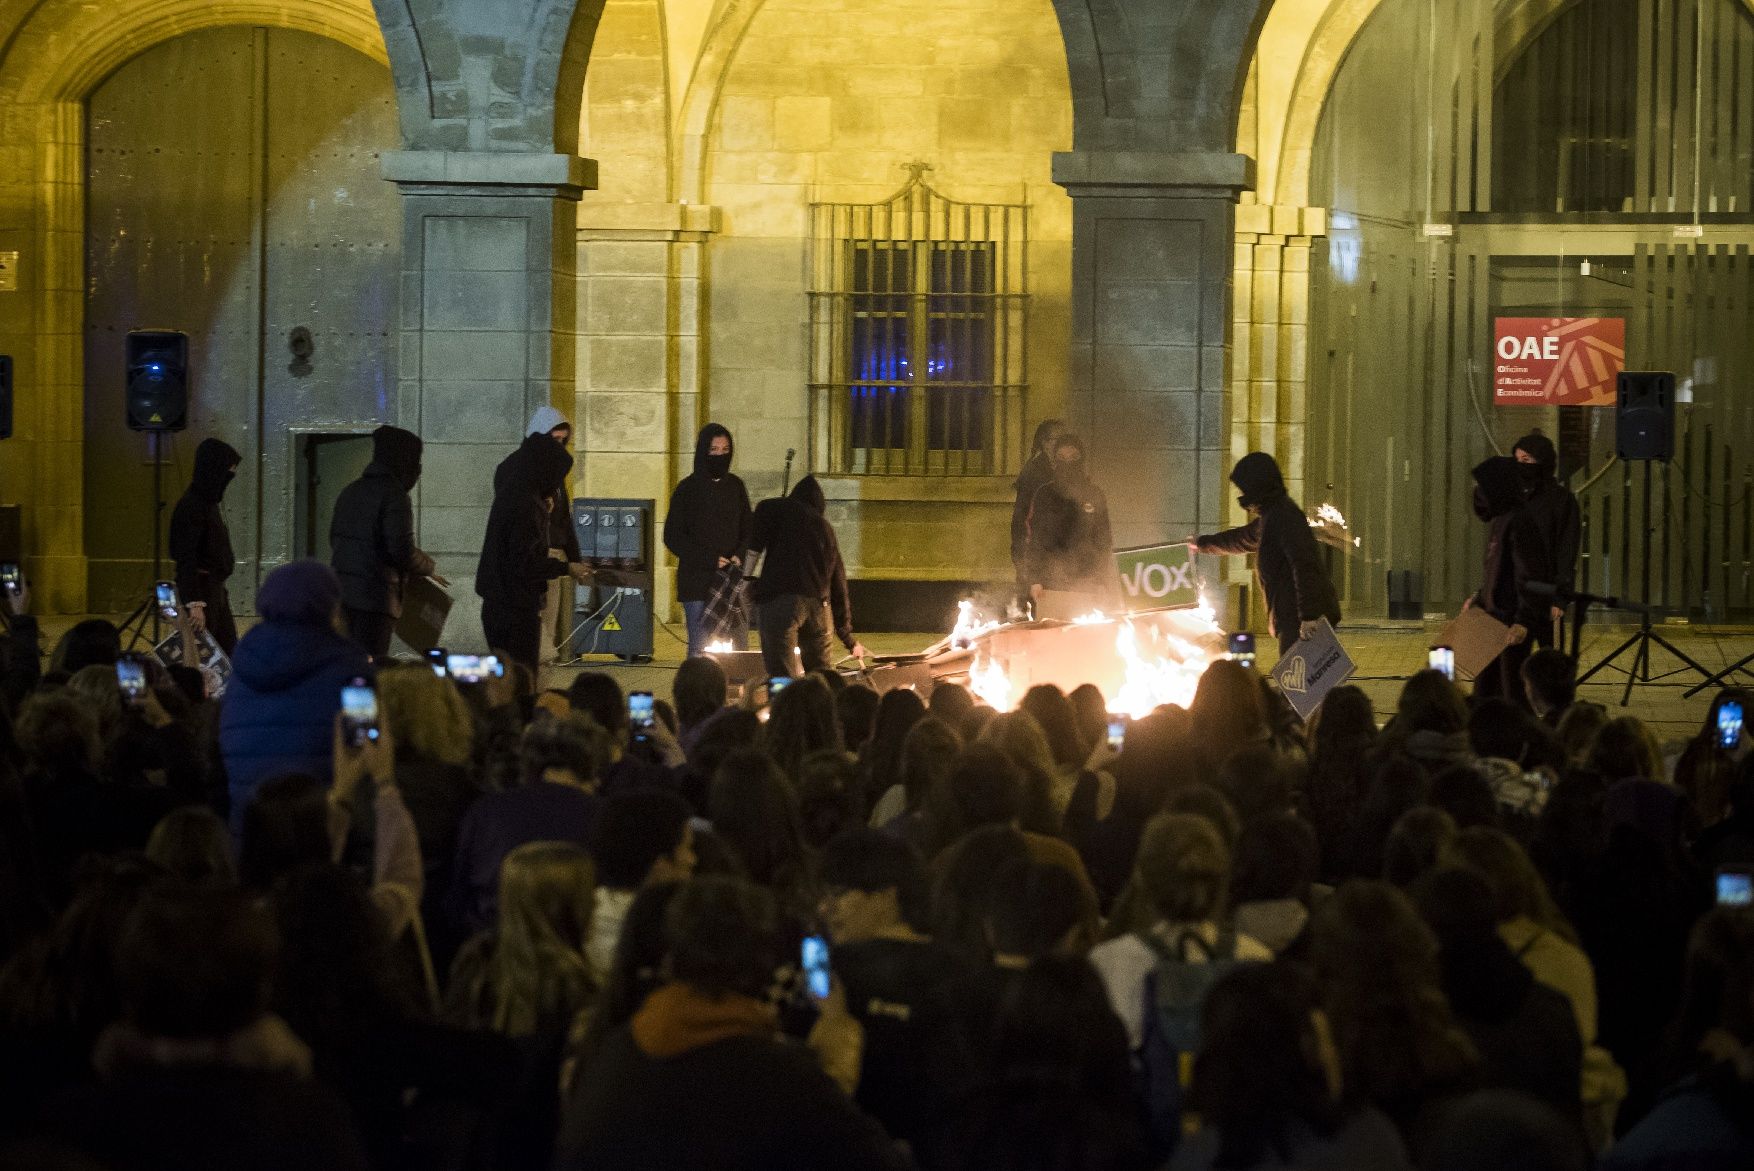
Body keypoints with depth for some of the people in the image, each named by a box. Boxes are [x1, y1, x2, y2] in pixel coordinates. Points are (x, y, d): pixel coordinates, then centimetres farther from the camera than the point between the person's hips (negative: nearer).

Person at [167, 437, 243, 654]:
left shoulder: (209, 503, 11)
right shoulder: (191, 506, -17)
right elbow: (186, 558, -21)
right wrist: (194, 602, -25)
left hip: (215, 587, 9)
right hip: (200, 588, -9)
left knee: (229, 651, 9)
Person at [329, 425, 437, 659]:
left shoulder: (351, 492, 14)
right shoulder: (394, 496, -11)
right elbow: (402, 550, -17)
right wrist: (427, 566, 3)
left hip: (340, 592, 8)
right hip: (374, 597, -8)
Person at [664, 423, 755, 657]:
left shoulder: (735, 487, 10)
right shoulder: (688, 489, -2)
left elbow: (748, 528, 16)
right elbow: (673, 537, -3)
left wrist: (739, 556, -5)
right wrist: (710, 559, -11)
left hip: (732, 579, 4)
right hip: (697, 580, -4)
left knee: (739, 647, 1)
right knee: (701, 649, -7)